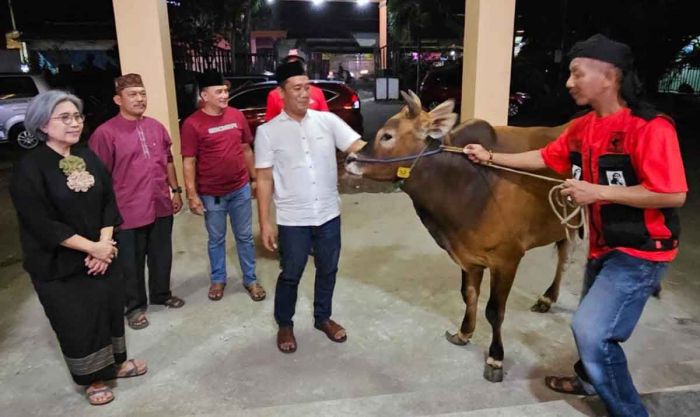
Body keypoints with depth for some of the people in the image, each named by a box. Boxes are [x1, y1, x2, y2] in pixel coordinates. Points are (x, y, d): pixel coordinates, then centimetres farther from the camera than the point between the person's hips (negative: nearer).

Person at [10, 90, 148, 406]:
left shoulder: (88, 158, 2)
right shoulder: (29, 170, -16)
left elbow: (108, 202, 2)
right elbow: (42, 224, -19)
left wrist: (105, 243, -11)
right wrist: (92, 247, -18)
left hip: (102, 254, 5)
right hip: (59, 264, -5)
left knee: (110, 309, 14)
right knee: (78, 322, 8)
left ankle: (116, 362, 37)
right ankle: (92, 380, 29)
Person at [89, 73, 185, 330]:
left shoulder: (156, 127, 6)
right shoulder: (105, 133, -13)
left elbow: (168, 161, 16)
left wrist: (175, 190, 15)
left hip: (161, 206, 5)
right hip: (128, 212, -5)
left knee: (162, 256, 19)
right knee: (132, 264, 10)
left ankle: (162, 294, 40)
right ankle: (135, 306, 29)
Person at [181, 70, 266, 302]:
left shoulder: (237, 116, 0)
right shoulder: (193, 124, -11)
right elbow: (189, 162, -10)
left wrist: (254, 178, 12)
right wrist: (192, 194, -12)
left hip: (241, 189, 3)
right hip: (211, 194, -3)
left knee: (245, 237, 12)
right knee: (216, 239, 14)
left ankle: (250, 279, 27)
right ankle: (218, 280, 33)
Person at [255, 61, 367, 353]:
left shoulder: (327, 120, -1)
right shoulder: (268, 131, -6)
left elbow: (360, 149, -7)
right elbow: (264, 180, -4)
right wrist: (264, 222, -7)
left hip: (329, 216, 3)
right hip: (293, 220, -2)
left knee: (328, 270, 18)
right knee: (290, 275, 12)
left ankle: (323, 318, 41)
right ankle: (284, 325, 35)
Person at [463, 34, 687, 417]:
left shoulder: (649, 127, -23)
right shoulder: (581, 128, 1)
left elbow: (673, 195, -26)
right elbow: (544, 158, 12)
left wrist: (598, 191, -26)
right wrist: (490, 157, 9)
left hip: (640, 251, -8)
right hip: (603, 246, 8)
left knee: (591, 330, -13)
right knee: (592, 323, 23)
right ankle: (589, 379, 50)